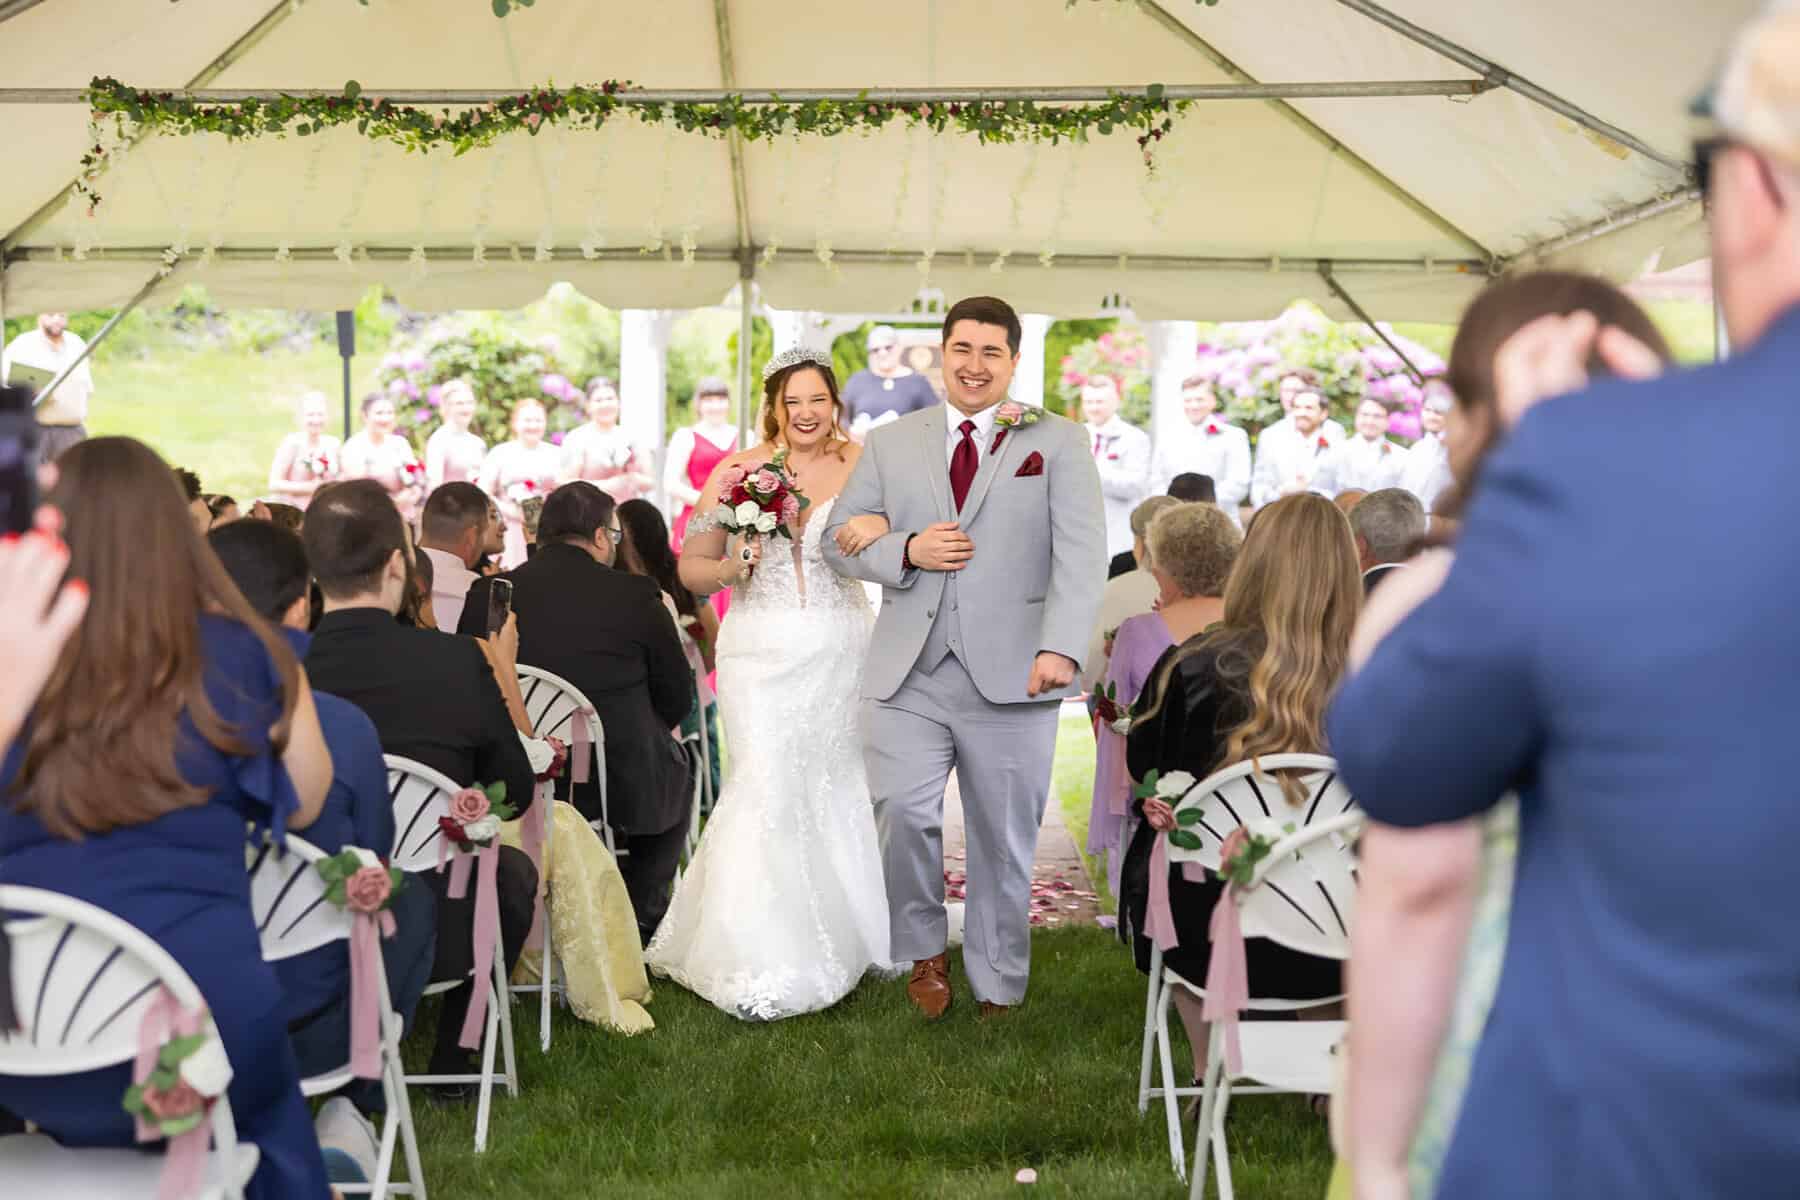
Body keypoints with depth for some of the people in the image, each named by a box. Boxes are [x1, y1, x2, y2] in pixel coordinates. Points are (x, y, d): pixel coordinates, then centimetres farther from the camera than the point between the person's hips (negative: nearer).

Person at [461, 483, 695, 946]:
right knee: (676, 780, 31)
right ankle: (641, 919, 32)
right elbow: (678, 699, -3)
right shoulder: (637, 596, -11)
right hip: (622, 788, -3)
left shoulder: (486, 594, -5)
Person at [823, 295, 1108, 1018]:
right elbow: (838, 539, 14)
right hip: (908, 675, 2)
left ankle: (997, 988, 23)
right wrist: (906, 550, -7)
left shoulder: (1059, 443, 5)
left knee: (1003, 841, 6)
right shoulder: (891, 444, 14)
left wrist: (1061, 647, -20)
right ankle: (925, 952, 13)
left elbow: (1081, 552, -6)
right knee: (902, 814, -13)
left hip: (1011, 677, -1)